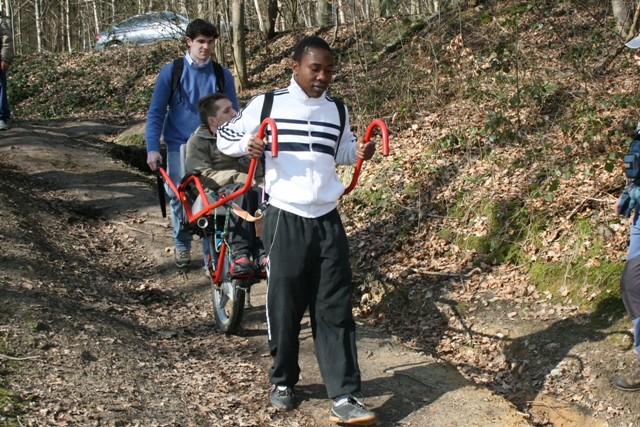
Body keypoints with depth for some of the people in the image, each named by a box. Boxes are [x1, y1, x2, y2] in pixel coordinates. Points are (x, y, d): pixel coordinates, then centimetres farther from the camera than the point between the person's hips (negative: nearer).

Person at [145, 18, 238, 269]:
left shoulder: (222, 75, 3)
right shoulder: (171, 71, -1)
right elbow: (156, 112, -1)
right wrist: (152, 148, -10)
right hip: (179, 145, 0)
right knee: (178, 196, -2)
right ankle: (182, 244, 19)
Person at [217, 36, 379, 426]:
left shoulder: (336, 110, 9)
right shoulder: (266, 104, -2)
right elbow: (226, 136, 6)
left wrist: (361, 152, 2)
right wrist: (246, 143, -16)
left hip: (328, 221, 3)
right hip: (285, 221, -3)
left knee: (335, 309, 0)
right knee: (284, 305, 5)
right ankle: (283, 381, 26)